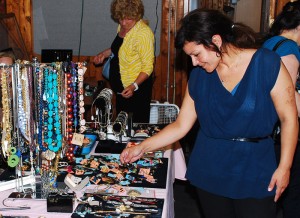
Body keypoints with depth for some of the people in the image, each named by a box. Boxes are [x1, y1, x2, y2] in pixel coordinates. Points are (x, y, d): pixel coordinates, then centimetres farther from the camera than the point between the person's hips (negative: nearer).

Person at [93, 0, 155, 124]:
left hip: (136, 88, -9)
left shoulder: (143, 33, -23)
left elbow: (148, 67, -23)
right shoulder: (122, 27, 3)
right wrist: (105, 53, 5)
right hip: (121, 87, 9)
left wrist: (134, 86, -34)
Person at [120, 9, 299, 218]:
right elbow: (181, 125, 4)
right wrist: (142, 148, -2)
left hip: (255, 171, -2)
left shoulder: (267, 64, -12)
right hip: (211, 169, 3)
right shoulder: (199, 76, -1)